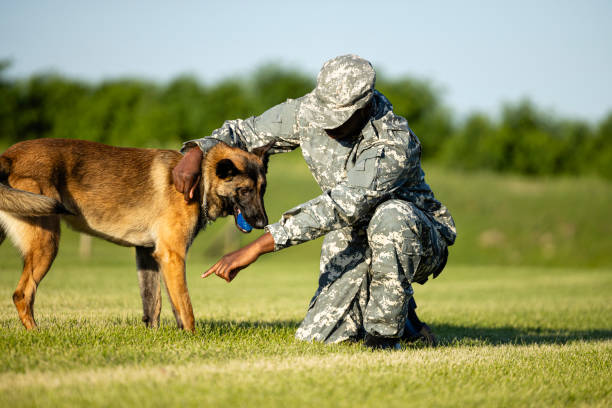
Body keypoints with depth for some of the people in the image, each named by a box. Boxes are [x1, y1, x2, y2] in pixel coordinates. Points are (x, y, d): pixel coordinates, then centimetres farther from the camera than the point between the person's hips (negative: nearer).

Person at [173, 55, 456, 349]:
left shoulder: (394, 143, -33)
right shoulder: (308, 112, -12)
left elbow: (340, 207, -41)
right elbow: (245, 132, 3)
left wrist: (256, 248, -44)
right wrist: (196, 152, -19)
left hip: (416, 237, -5)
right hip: (351, 241, 6)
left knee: (391, 217, -41)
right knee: (318, 337, -9)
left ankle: (385, 331, -22)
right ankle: (402, 317, 19)